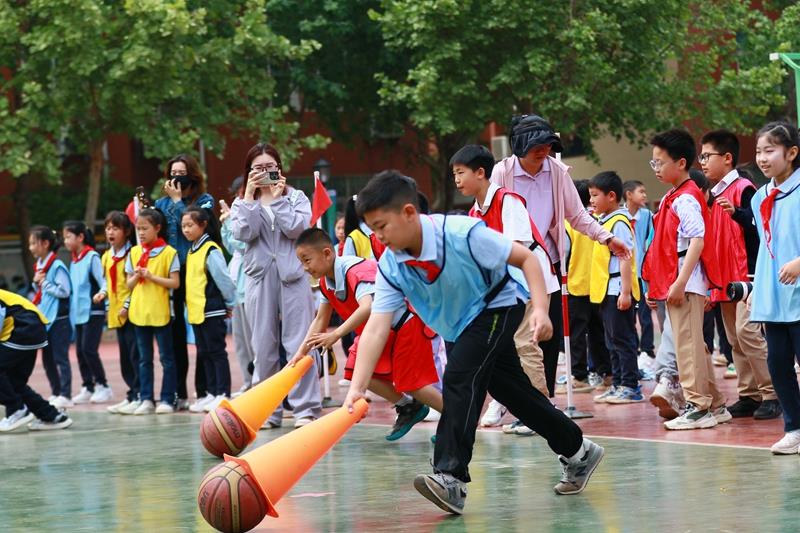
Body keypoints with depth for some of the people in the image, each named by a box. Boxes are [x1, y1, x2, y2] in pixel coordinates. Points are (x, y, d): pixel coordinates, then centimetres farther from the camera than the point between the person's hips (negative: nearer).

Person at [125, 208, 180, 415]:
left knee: (167, 357, 2)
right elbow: (129, 285, 11)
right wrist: (136, 276, -10)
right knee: (144, 359, 8)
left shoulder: (168, 252, -6)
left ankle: (168, 399, 6)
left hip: (160, 312, -5)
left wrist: (152, 276, -16)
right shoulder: (134, 252, 8)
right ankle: (146, 400, 11)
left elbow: (175, 283, -9)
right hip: (139, 312, 5)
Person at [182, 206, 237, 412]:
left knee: (217, 352, -3)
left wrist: (230, 304, -8)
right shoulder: (192, 251, 12)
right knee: (205, 353, 13)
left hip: (211, 311, -9)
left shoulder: (211, 251, -14)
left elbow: (224, 279, -15)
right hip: (196, 311, 9)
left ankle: (223, 394, 0)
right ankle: (212, 393, 20)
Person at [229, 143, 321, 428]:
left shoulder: (296, 197, 9)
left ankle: (305, 407, -4)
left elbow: (296, 228, -8)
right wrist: (250, 197, -5)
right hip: (260, 278, 2)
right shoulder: (242, 203, 13)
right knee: (264, 347, 4)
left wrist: (277, 199, -6)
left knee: (299, 343, -6)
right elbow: (242, 233, -6)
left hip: (292, 275, -2)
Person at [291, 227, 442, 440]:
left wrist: (336, 335, -52)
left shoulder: (356, 270, -30)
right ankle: (408, 408, 14)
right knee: (355, 370, -2)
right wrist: (301, 353, -1)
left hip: (404, 323, -9)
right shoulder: (326, 281, -1)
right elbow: (320, 320, 7)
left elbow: (367, 307, -46)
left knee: (411, 383, -13)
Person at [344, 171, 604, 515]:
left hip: (499, 304, -7)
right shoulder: (390, 266, -18)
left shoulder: (461, 234, -33)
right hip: (460, 328, 7)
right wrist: (357, 388, -33)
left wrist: (540, 309, -35)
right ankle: (577, 451, 35)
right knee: (513, 393, 15)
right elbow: (376, 328, -23)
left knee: (459, 377, -26)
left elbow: (525, 257, -23)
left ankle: (451, 478, -29)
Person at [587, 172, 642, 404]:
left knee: (622, 339, -6)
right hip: (605, 291, 10)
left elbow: (625, 259, -20)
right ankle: (618, 385, 19)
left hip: (617, 290, -10)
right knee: (613, 341, 13)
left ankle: (630, 387, -3)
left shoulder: (619, 223, -14)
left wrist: (625, 291, -24)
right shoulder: (604, 221, 15)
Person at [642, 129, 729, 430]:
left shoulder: (686, 199, -13)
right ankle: (715, 405, 19)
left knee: (687, 343, -8)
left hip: (686, 283, -10)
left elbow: (698, 241, -21)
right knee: (693, 345, 13)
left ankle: (698, 406, -5)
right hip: (674, 283, 10)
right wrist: (657, 284, 18)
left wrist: (680, 282, -24)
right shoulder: (671, 199, 16)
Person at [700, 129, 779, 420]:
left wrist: (736, 212, -34)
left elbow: (759, 224, -19)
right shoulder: (715, 195, 16)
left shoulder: (743, 188, -9)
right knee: (734, 339, 7)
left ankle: (771, 394, -11)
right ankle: (749, 396, 11)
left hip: (746, 275, -9)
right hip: (725, 280, 9)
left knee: (747, 331, -15)